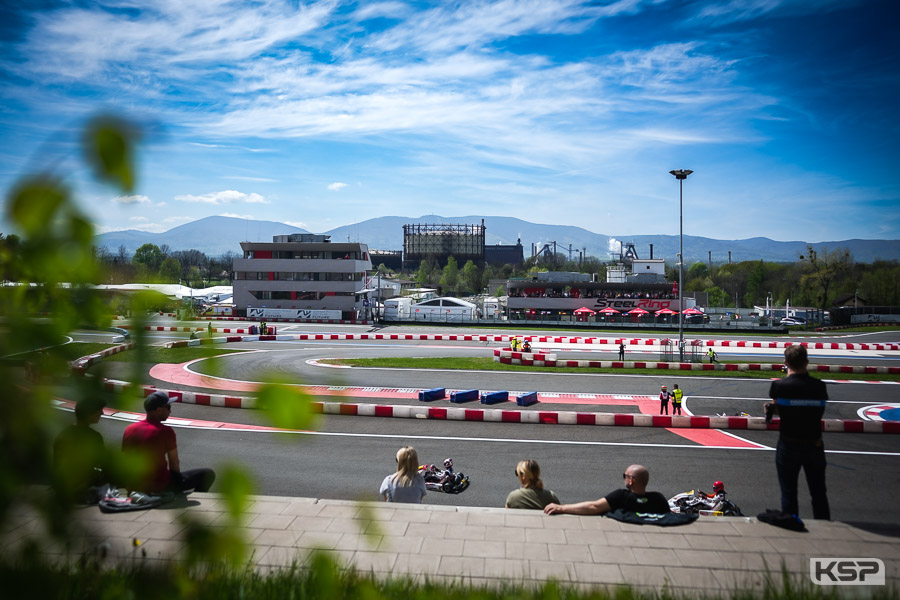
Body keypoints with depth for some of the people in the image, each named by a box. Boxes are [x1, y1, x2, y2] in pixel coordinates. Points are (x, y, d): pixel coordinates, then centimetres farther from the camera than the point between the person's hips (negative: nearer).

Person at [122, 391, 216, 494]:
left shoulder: (129, 429, 1)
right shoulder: (166, 431, -16)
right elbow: (174, 465, -10)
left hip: (134, 486, 7)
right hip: (160, 487, -7)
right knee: (208, 474, 2)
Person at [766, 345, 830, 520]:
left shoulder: (779, 385, -15)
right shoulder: (819, 386, -7)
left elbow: (777, 410, -2)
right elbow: (820, 412, 2)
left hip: (789, 446, -2)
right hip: (815, 445, 3)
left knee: (789, 494, 10)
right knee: (819, 493, 17)